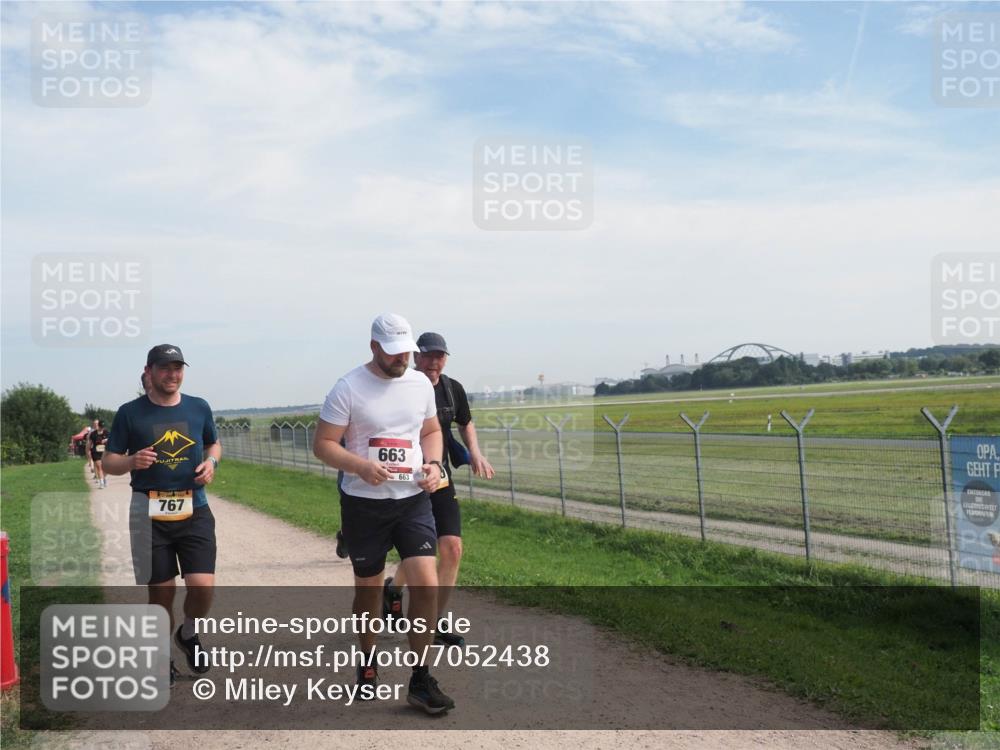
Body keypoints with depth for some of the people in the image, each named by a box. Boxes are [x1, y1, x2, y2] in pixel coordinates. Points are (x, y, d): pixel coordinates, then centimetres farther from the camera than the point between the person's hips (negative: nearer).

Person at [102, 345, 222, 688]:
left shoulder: (199, 407, 5)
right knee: (161, 593, 6)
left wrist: (211, 462, -1)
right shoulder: (130, 413, -1)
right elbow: (109, 462, 3)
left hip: (195, 512, 1)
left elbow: (214, 443, 21)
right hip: (150, 516, -1)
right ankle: (162, 658, 28)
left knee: (203, 587, -9)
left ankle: (188, 633, 24)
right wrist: (132, 461, -18)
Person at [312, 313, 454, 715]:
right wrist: (361, 466, -25)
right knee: (368, 586, 12)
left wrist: (433, 463, -3)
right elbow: (323, 444, -8)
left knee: (427, 583, -10)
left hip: (414, 500, 3)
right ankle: (368, 664, 38)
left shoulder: (420, 383, 5)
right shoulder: (348, 388, -9)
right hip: (363, 503, -2)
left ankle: (420, 680, 5)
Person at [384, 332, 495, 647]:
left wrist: (475, 453, 8)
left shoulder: (453, 389, 4)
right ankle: (393, 589, 31)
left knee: (452, 549, -2)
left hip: (441, 478, 5)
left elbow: (465, 423, 22)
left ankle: (435, 623, 12)